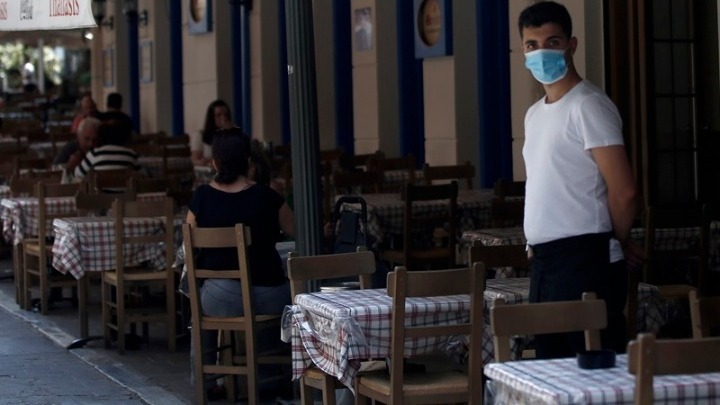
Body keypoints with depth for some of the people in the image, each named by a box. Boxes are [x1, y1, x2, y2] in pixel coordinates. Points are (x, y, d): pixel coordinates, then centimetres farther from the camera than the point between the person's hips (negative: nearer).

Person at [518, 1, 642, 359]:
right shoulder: (535, 114, 18)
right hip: (545, 261, 9)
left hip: (582, 259, -9)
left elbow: (623, 191, -15)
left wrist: (615, 243, 0)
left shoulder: (587, 106, -9)